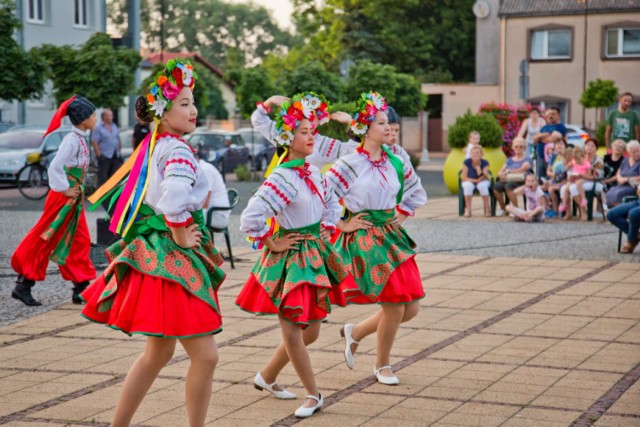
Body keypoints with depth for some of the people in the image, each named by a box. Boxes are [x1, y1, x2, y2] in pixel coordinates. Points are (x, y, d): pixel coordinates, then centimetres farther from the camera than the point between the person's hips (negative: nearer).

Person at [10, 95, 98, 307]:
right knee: (45, 240, -1)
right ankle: (23, 286, 8)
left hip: (74, 198, 9)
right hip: (63, 198, -9)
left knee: (80, 241, 9)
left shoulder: (81, 139, 9)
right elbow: (55, 168, -25)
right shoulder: (72, 140, -18)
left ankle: (81, 289, 14)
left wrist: (77, 189, 11)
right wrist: (65, 190, -17)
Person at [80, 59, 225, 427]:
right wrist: (181, 236, -18)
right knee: (205, 355, -6)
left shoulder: (152, 145, 12)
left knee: (158, 354, 20)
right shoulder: (177, 150, -17)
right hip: (171, 262, -10)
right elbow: (173, 200, -34)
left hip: (156, 255, 10)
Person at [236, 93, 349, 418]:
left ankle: (267, 377, 32)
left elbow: (332, 205, 23)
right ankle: (313, 395, 12)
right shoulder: (281, 178, -19)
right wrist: (273, 243, -13)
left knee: (310, 331, 14)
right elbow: (250, 219, -25)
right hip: (291, 258, -8)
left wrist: (325, 233, 11)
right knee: (292, 332, -2)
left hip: (315, 255, 8)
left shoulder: (313, 172, 5)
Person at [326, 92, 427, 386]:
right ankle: (382, 366, 17)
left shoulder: (395, 162, 7)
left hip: (392, 236, 6)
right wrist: (342, 225, -9)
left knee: (411, 309, 5)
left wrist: (402, 214, 12)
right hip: (365, 238, -6)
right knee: (394, 307, -7)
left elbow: (417, 192, 23)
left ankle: (355, 332, 28)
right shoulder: (350, 165, -11)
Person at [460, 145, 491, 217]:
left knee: (482, 185, -35)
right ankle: (468, 209, -23)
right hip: (469, 181, 0)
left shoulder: (484, 163, -12)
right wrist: (475, 180, -22)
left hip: (482, 182, 0)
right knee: (468, 186, -35)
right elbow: (463, 177, -11)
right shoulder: (466, 162, -12)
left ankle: (487, 208, -20)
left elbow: (484, 178, -18)